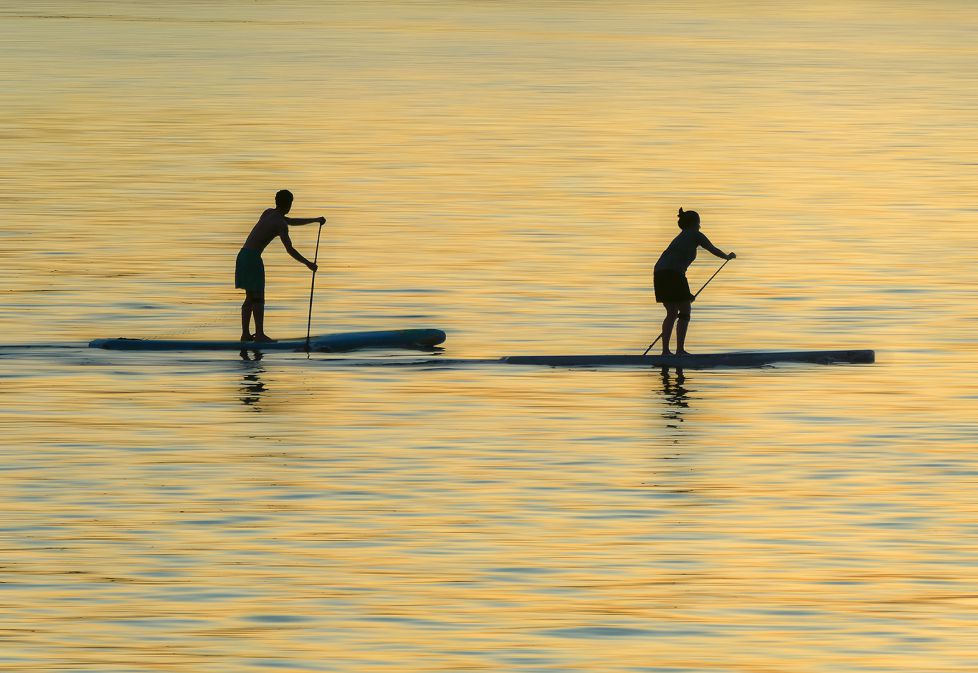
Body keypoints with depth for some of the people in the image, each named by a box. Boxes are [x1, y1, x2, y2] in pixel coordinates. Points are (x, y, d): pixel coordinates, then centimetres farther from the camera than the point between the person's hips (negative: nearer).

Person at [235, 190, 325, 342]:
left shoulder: (268, 213, 17)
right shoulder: (280, 224, -10)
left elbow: (291, 221, 32)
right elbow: (289, 250, -13)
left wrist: (315, 220, 35)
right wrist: (308, 263, -5)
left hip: (243, 255, 9)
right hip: (253, 257, -9)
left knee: (251, 298, 12)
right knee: (258, 298, -7)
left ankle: (245, 334, 11)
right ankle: (259, 334, -9)